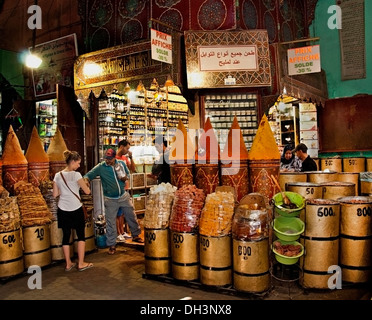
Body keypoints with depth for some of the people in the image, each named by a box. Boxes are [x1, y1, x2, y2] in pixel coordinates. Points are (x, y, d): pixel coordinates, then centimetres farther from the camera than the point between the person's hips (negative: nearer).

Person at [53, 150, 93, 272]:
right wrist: (85, 184, 12)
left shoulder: (57, 175, 3)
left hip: (62, 210, 5)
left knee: (66, 235, 12)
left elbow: (55, 194, 6)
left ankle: (68, 264, 20)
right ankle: (81, 263, 13)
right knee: (81, 235, 9)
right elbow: (87, 191, -8)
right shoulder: (76, 175, -12)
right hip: (76, 209, -5)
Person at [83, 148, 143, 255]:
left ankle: (136, 235, 35)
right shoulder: (100, 167, -11)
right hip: (110, 199, -2)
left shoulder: (121, 163, -3)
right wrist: (86, 179, -37)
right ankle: (111, 245, 16)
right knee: (110, 223, 3)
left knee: (132, 217, 13)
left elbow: (128, 174, 11)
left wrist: (125, 177, -12)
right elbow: (89, 175, -14)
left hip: (124, 196, 3)